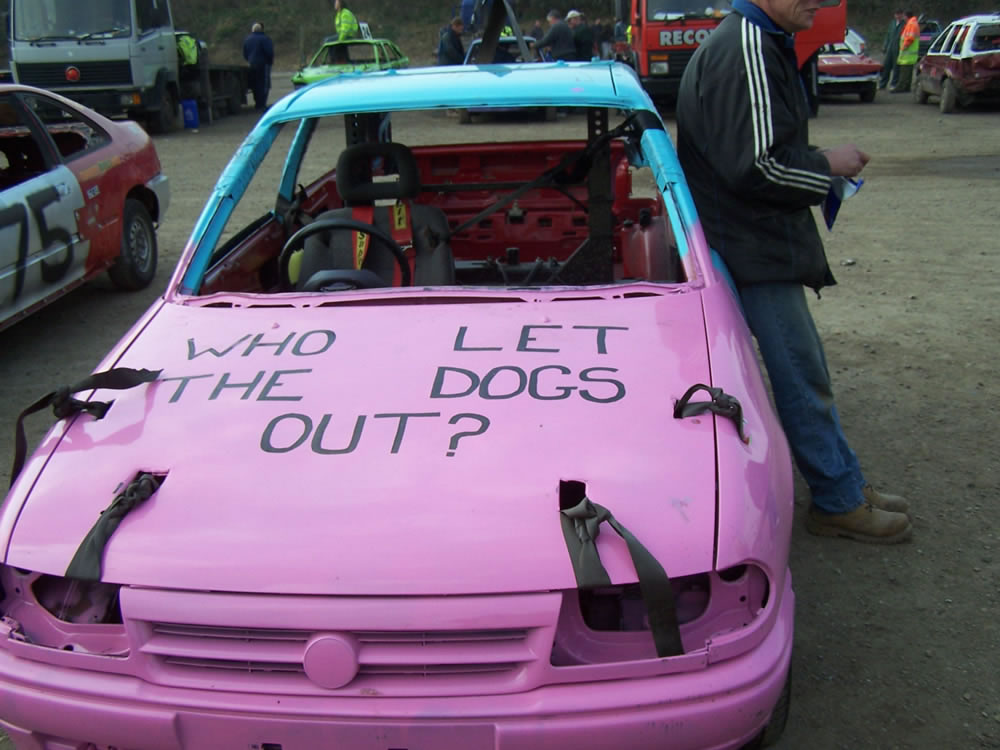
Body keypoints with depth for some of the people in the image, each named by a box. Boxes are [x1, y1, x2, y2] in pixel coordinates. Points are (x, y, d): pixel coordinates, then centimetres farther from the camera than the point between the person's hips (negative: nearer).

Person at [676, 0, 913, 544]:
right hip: (755, 253, -11)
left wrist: (818, 166, 7)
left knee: (803, 371, 17)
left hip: (761, 245, 11)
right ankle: (839, 502, 12)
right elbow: (756, 166, -26)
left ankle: (845, 489, 29)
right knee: (802, 376, -1)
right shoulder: (746, 50, -19)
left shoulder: (764, 45, 16)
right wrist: (827, 166, -10)